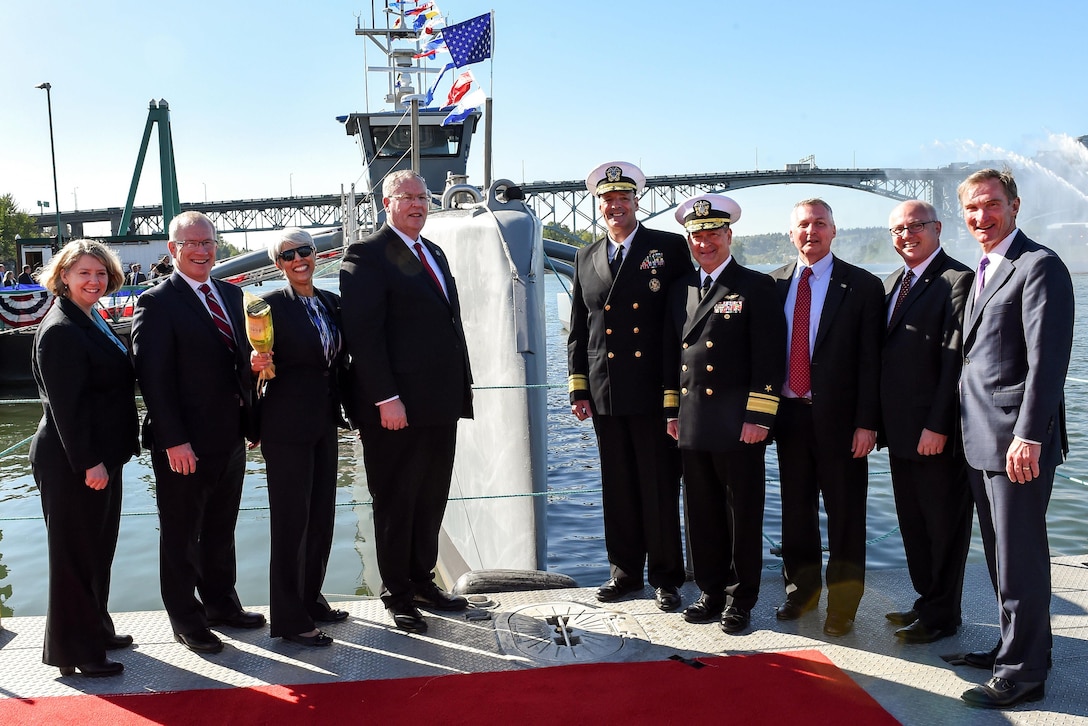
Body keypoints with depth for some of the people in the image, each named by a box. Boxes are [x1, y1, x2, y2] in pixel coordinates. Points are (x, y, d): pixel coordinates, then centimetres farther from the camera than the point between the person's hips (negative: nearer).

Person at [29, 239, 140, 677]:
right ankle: (75, 652, 15)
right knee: (75, 554, 2)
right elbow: (65, 404, -21)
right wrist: (88, 462, -22)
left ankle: (96, 631, 33)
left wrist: (104, 457, 16)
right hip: (72, 464, -9)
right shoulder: (60, 330, -17)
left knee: (98, 549, 19)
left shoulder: (91, 322, 12)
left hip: (99, 457, 9)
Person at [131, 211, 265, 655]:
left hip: (230, 439, 7)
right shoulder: (156, 303, -10)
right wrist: (173, 441, -19)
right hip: (184, 445, -6)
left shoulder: (232, 296, 11)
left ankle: (221, 604, 35)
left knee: (221, 531, 19)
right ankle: (185, 619, 24)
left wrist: (250, 420, 2)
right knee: (181, 535, 10)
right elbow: (153, 377, -15)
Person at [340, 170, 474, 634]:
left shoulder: (434, 254, 17)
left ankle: (422, 581, 31)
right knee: (396, 503, 6)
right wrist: (387, 399, -20)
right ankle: (397, 595, 20)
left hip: (441, 404, 8)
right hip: (396, 408, -8)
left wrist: (461, 387, 12)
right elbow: (363, 334, -15)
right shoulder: (367, 256, -8)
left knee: (431, 500, 16)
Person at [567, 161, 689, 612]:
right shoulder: (586, 258, 13)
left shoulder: (671, 248, 1)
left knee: (660, 489, 4)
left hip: (656, 392, -4)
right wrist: (579, 388, 8)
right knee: (618, 489, 12)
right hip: (606, 396, 4)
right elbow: (578, 329, 14)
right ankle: (625, 571, 25)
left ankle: (665, 576, 18)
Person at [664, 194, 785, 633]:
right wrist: (672, 411, 13)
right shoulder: (680, 291, 13)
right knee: (703, 515, 12)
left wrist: (758, 418, -14)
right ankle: (712, 592, 26)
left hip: (739, 426, -5)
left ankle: (741, 600, 18)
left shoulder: (756, 287, -4)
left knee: (743, 515, 5)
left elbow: (769, 358, -9)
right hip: (693, 425, 5)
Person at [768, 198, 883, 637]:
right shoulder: (774, 284, 8)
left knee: (845, 513, 5)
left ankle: (842, 604, 19)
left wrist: (866, 422, -12)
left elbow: (870, 360, -6)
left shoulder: (862, 286, -2)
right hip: (789, 414, 4)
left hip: (838, 417, -3)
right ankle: (802, 590, 31)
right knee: (796, 509, 14)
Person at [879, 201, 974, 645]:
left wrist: (937, 426, -20)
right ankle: (927, 600, 32)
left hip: (936, 433, -8)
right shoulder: (891, 284, 14)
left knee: (944, 525, 6)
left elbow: (955, 359, -17)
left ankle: (942, 616, 20)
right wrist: (878, 419, 10)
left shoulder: (957, 281, -12)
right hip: (900, 428, 8)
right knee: (913, 523, 17)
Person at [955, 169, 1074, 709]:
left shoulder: (1038, 266, -11)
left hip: (1017, 441, -9)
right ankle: (1016, 645, 32)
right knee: (1001, 556, 18)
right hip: (981, 441, 9)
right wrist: (959, 424, 16)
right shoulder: (982, 272, 18)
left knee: (1019, 558, -1)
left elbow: (1047, 358, -19)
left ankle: (1022, 673, 11)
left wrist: (1029, 436, -24)